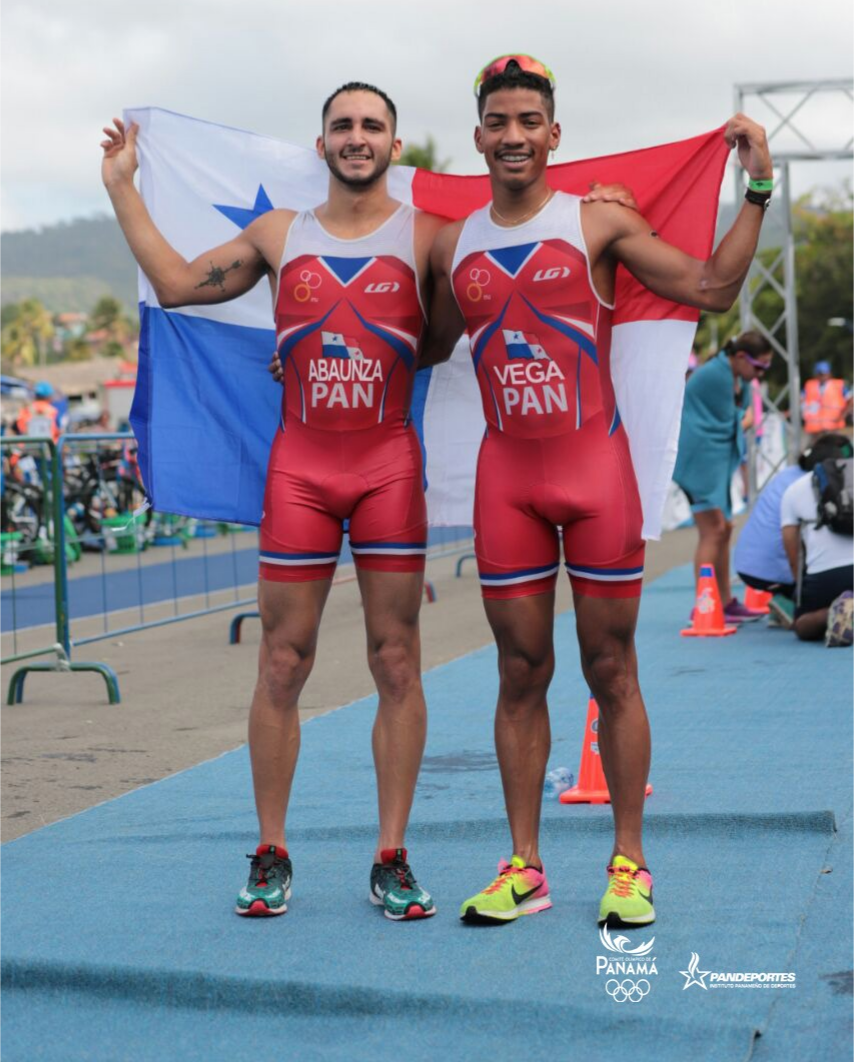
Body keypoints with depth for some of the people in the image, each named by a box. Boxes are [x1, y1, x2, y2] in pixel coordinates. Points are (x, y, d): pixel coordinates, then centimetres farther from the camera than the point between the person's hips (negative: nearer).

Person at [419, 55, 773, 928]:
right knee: (520, 674, 6)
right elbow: (426, 349, 24)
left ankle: (629, 863, 11)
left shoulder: (598, 224, 0)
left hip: (595, 464, -3)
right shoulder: (453, 247, 9)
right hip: (505, 474, 3)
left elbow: (713, 288, -3)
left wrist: (757, 187, -9)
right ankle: (524, 867, 13)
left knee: (611, 670, 2)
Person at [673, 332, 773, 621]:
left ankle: (726, 602, 22)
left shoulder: (737, 377, 11)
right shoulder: (716, 375, -19)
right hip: (702, 459, -10)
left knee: (723, 530, 14)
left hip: (718, 460, 10)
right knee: (713, 531, -13)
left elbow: (740, 412, 17)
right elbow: (722, 423, -13)